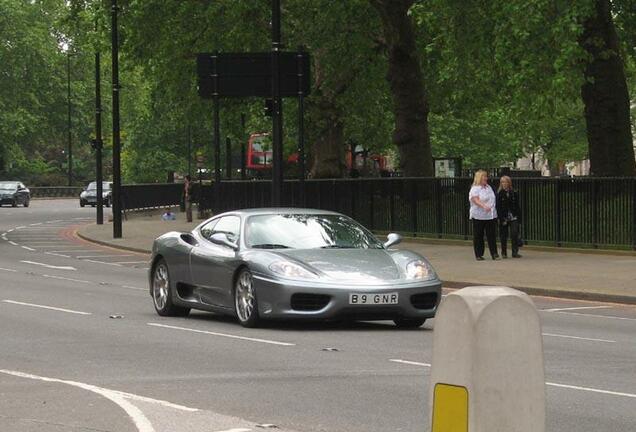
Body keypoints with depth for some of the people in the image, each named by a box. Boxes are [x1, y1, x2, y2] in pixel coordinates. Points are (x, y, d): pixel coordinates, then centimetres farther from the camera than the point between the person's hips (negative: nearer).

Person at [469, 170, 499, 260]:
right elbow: (475, 200, -21)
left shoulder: (489, 187, 16)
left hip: (491, 215, 5)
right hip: (479, 216, -5)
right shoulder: (475, 189, -6)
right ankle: (478, 255, 7)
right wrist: (484, 206, -36)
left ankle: (494, 253, -1)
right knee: (478, 236, 0)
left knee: (492, 235, -1)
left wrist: (493, 209, 21)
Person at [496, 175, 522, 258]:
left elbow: (517, 206, 9)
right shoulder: (499, 194, 0)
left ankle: (515, 252, -6)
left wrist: (519, 217, 3)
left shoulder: (514, 193, 6)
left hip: (513, 217, 1)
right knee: (503, 236, 5)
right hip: (503, 218, -1)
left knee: (514, 234, -10)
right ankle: (504, 253, 17)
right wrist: (501, 219, -12)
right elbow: (498, 208, -4)